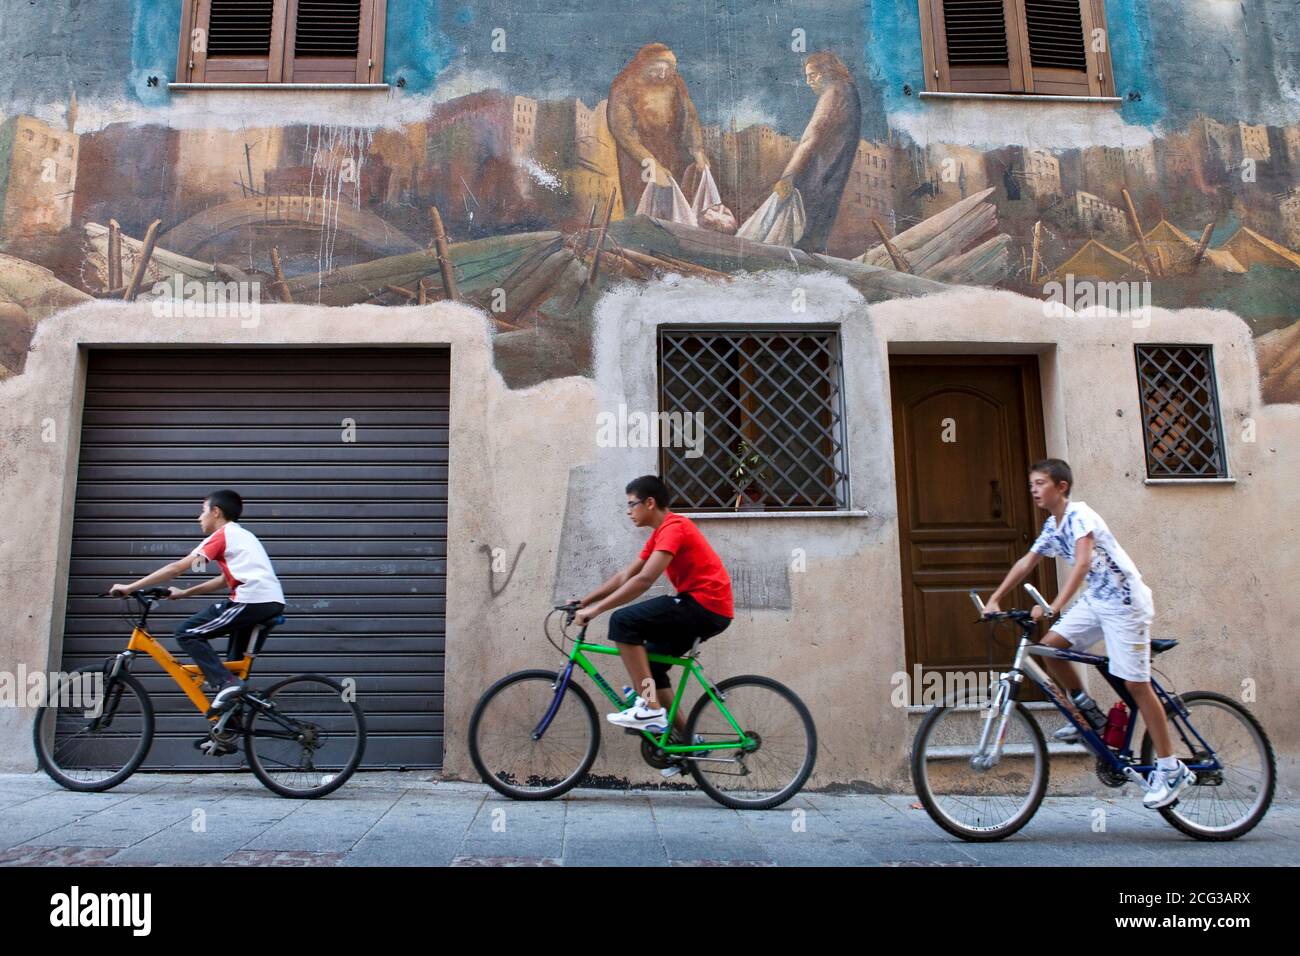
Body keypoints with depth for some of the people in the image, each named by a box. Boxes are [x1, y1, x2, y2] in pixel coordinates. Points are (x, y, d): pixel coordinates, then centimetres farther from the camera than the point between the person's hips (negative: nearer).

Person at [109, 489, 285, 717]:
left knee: (187, 634, 0)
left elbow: (177, 568, -1)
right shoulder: (241, 535, 29)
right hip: (273, 602, 9)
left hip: (252, 600, -9)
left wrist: (130, 587, 4)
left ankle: (225, 684, -11)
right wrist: (184, 593, 30)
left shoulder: (221, 536, 3)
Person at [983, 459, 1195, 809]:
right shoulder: (1052, 526, 8)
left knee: (1135, 683, -6)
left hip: (1124, 600, -8)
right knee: (1051, 645, -5)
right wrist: (995, 599, 2)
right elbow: (1026, 563, 10)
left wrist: (1055, 607, -42)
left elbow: (1083, 563, -33)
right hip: (1096, 599, 8)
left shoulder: (1080, 515, -19)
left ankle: (1172, 769, 4)